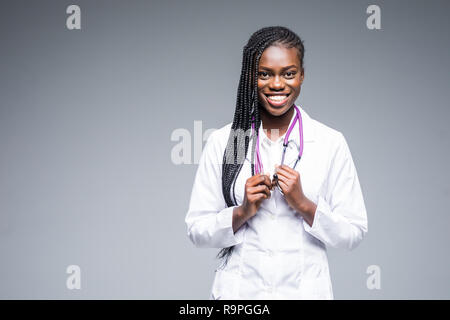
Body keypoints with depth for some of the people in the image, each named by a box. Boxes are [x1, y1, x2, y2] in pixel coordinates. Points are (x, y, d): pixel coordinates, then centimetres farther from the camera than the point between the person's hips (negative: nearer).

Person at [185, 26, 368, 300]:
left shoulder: (331, 143, -4)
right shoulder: (223, 141, -3)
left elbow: (354, 233, -4)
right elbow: (197, 231, -2)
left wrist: (303, 204, -17)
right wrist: (242, 212, -17)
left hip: (305, 289, 0)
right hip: (239, 289, 0)